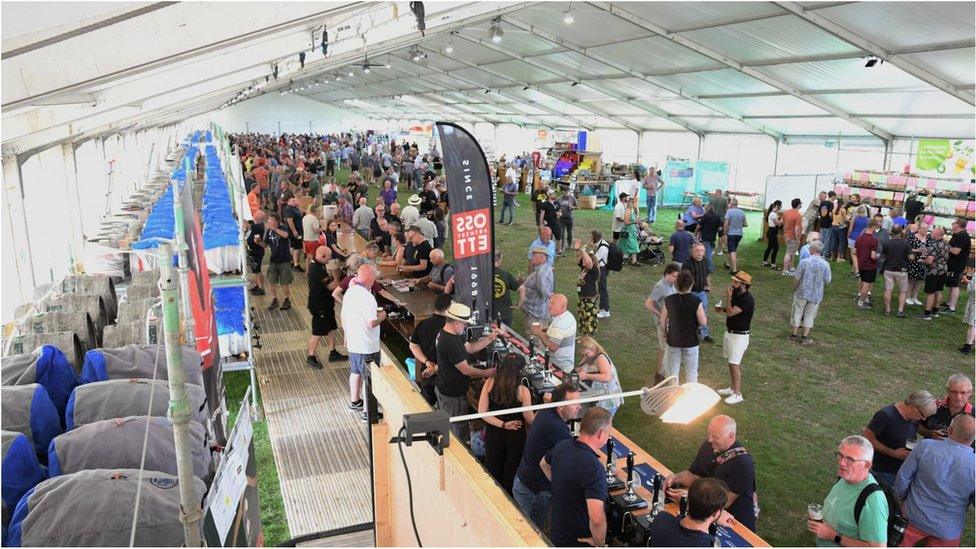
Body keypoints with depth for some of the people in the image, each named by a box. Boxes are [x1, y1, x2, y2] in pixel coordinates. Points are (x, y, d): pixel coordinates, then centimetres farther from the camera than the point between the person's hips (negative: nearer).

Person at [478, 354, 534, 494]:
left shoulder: (489, 383, -15)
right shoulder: (523, 391, -23)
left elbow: (481, 412, -13)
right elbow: (530, 420, -13)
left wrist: (503, 424, -12)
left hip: (493, 434, 3)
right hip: (515, 435, -2)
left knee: (493, 470, 24)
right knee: (511, 472, 20)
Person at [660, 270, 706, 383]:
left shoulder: (669, 300, -12)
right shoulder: (696, 302, -18)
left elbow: (663, 320, -2)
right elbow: (703, 322, -12)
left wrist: (665, 333, 16)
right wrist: (702, 311, 7)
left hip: (673, 341, 2)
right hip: (691, 341, -1)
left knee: (672, 371, 16)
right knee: (691, 372, 15)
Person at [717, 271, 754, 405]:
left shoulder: (747, 299, -24)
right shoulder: (737, 294, 5)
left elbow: (731, 312, -28)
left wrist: (728, 297, -20)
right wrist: (723, 309, 0)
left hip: (739, 336, -9)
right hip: (730, 332, 9)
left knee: (735, 364, -6)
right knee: (732, 363, 17)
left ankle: (737, 394, 2)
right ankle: (733, 388, 29)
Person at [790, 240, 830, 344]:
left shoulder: (804, 262, -15)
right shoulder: (825, 264, -9)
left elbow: (797, 279, -11)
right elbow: (827, 282, -2)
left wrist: (794, 289, 4)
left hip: (802, 293, -2)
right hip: (816, 295, 2)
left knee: (797, 313, 11)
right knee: (809, 315, 13)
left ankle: (794, 335, 20)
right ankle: (805, 337, 17)